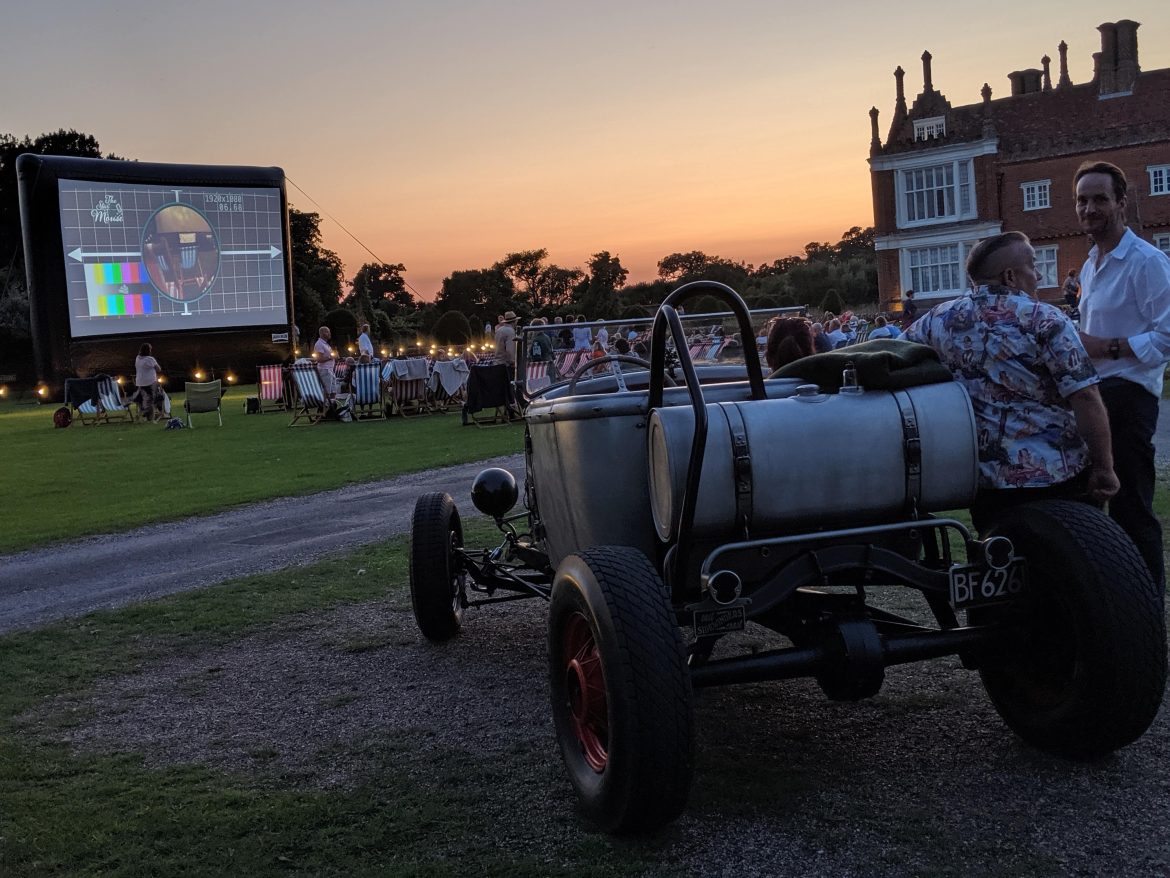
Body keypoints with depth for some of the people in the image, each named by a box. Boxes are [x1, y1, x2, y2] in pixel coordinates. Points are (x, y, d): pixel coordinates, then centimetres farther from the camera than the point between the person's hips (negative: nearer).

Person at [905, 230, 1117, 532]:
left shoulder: (938, 319, 3)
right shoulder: (1045, 320, -10)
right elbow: (1084, 398, -16)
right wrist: (1104, 469, -10)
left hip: (982, 478, 4)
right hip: (1056, 476, -4)